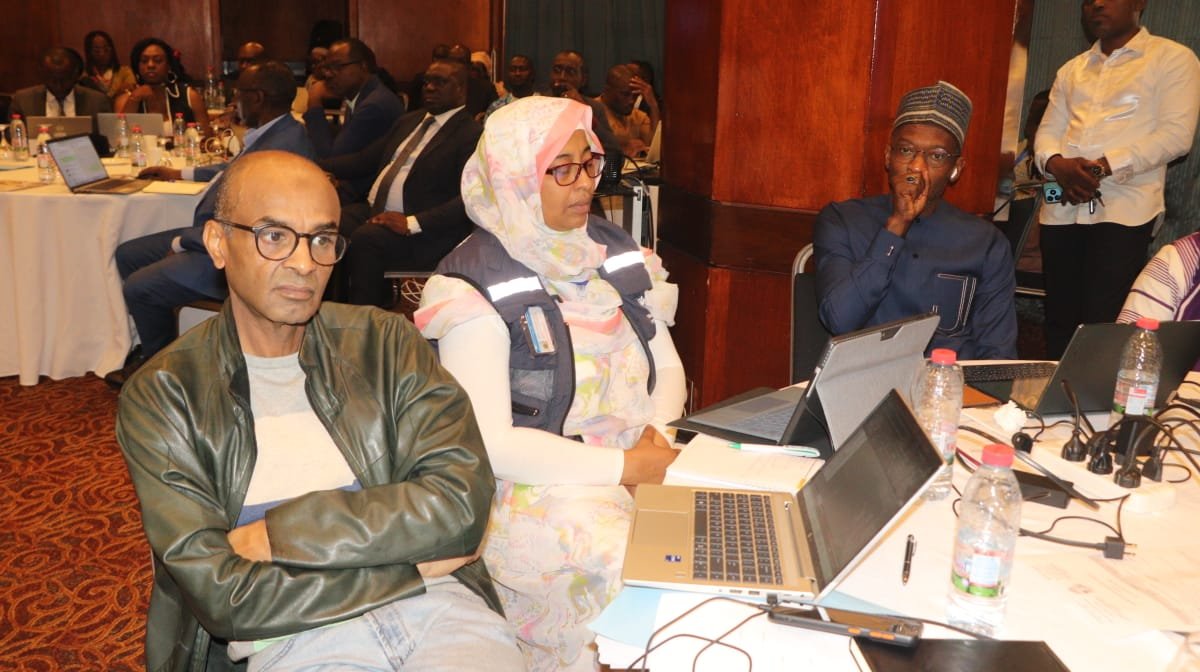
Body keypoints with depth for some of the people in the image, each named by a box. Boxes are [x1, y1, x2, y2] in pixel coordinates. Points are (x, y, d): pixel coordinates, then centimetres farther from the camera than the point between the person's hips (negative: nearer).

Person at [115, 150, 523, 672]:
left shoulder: (385, 343, 11)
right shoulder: (162, 396, 5)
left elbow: (461, 503, -2)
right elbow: (222, 595, -5)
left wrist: (277, 535, -6)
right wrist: (409, 565, -5)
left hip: (436, 607, 2)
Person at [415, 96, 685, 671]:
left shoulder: (616, 253, 10)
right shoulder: (477, 288, -10)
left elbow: (667, 367, 14)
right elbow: (489, 443, -16)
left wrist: (659, 434, -8)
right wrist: (623, 467, -19)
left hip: (639, 464, 6)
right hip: (528, 487, -6)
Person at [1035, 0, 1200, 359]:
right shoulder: (1072, 70, 22)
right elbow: (1047, 131, 15)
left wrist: (1103, 167, -16)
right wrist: (1057, 164, -8)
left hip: (1123, 210, -5)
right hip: (1062, 209, 5)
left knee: (1102, 323, -8)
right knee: (1059, 318, 7)